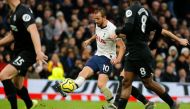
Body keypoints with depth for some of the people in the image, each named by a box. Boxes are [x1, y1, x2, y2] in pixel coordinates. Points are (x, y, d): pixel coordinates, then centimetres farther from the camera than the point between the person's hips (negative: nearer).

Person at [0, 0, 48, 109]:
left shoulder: (24, 12, -20)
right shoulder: (14, 13, 9)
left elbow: (33, 31, -35)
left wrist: (39, 52, -48)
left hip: (28, 52, -9)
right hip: (19, 52, 9)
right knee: (18, 85, 17)